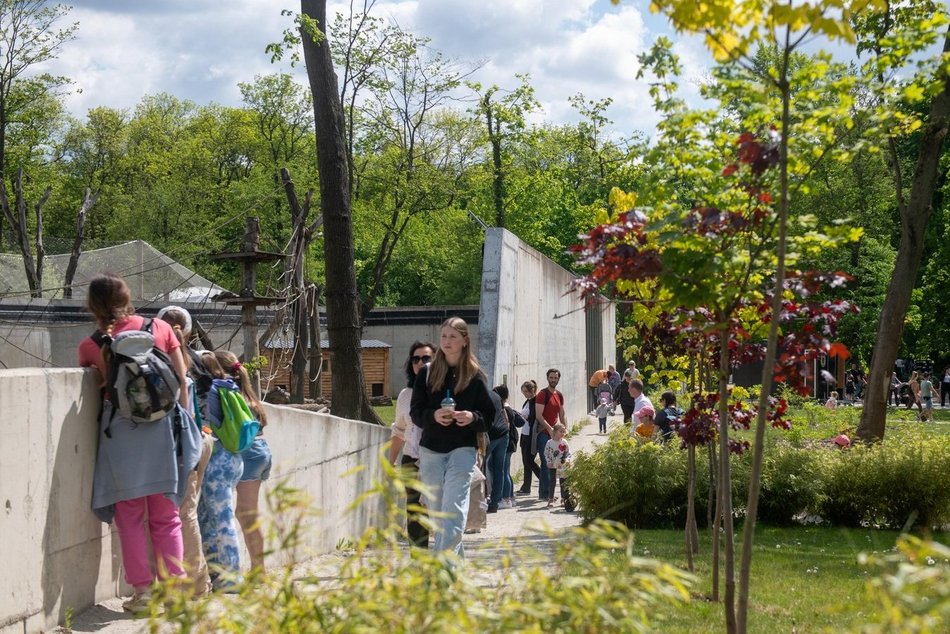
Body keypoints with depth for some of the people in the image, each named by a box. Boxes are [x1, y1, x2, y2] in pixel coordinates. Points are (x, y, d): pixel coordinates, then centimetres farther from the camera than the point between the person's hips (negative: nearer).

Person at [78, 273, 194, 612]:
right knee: (166, 516, 11)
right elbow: (182, 381, 3)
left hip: (120, 431, -2)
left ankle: (142, 590, 4)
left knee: (130, 516, 7)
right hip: (163, 428, 2)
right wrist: (184, 419, 9)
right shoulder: (161, 329, 3)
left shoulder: (90, 346, -2)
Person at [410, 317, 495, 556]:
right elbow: (415, 412, 5)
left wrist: (472, 418, -16)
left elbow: (489, 414, 5)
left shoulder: (475, 376, 3)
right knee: (437, 511, 7)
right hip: (431, 449, 3)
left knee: (454, 510, -14)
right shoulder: (427, 373, 7)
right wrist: (434, 415, -15)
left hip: (462, 449, -3)